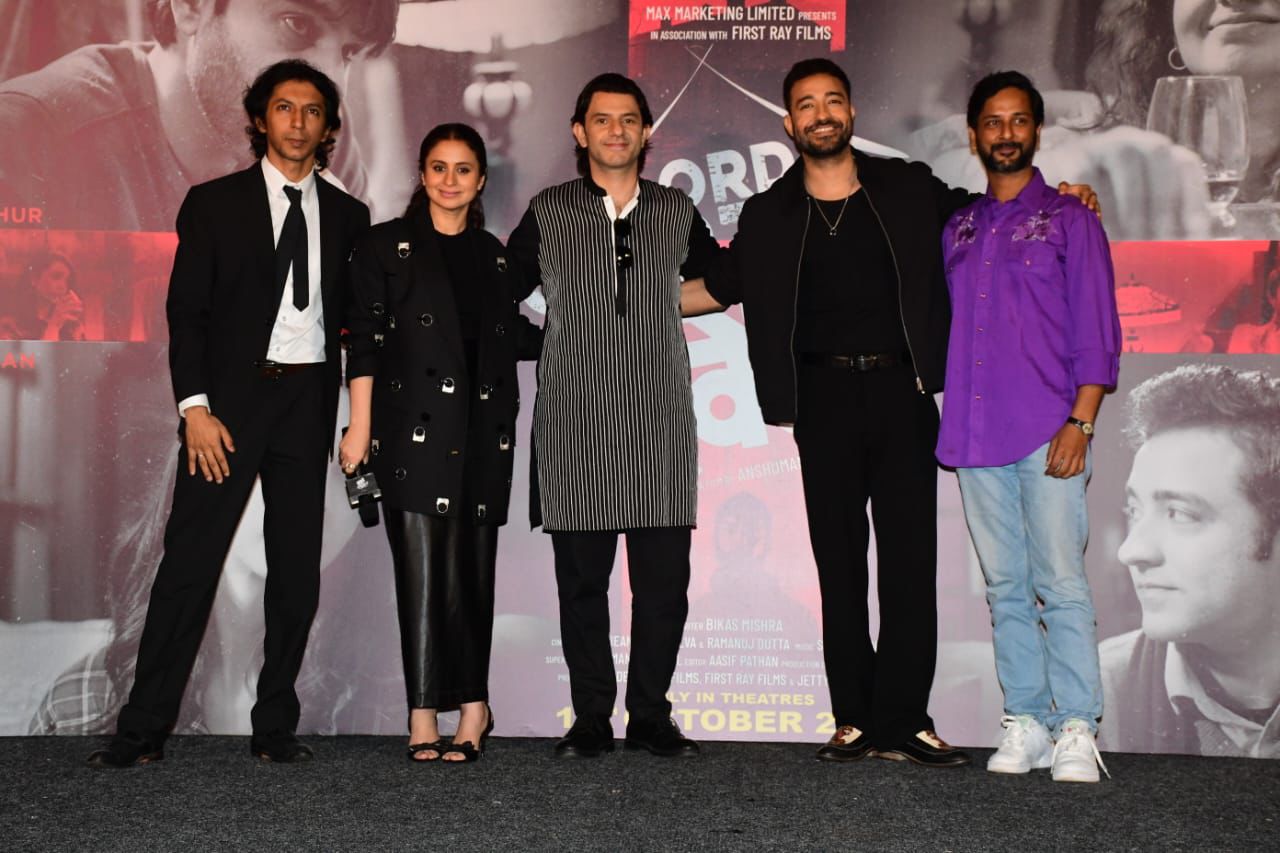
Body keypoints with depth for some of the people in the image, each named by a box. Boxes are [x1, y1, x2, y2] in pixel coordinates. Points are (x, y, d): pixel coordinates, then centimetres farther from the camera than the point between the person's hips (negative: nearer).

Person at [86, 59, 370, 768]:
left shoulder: (347, 216, 12)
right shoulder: (214, 203, 4)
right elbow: (186, 311, -1)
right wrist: (195, 406, -11)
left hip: (309, 404, 3)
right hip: (230, 398, -3)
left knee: (297, 571, 5)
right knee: (190, 562, -5)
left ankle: (275, 727, 15)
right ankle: (143, 729, 3)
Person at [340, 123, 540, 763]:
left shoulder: (494, 257, 17)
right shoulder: (385, 246, 6)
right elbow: (366, 340, 0)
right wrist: (360, 425, -7)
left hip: (482, 432, 3)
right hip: (415, 428, -3)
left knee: (473, 570, 3)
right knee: (423, 570, -6)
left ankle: (471, 704, 13)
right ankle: (425, 719, 0)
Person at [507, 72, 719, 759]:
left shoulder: (677, 213, 12)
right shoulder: (548, 213, 8)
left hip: (661, 424, 1)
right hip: (574, 424, -1)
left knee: (664, 579, 0)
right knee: (582, 579, 1)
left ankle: (650, 716, 12)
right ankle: (591, 719, 11)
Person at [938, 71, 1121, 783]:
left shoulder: (1069, 218, 6)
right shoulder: (957, 229, 18)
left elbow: (1097, 332, 0)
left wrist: (1081, 422, -10)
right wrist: (946, 415, 9)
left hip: (1048, 431, -4)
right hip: (976, 434, 4)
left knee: (1060, 582, -8)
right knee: (1006, 587, 6)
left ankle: (1076, 730, -3)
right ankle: (1025, 725, 11)